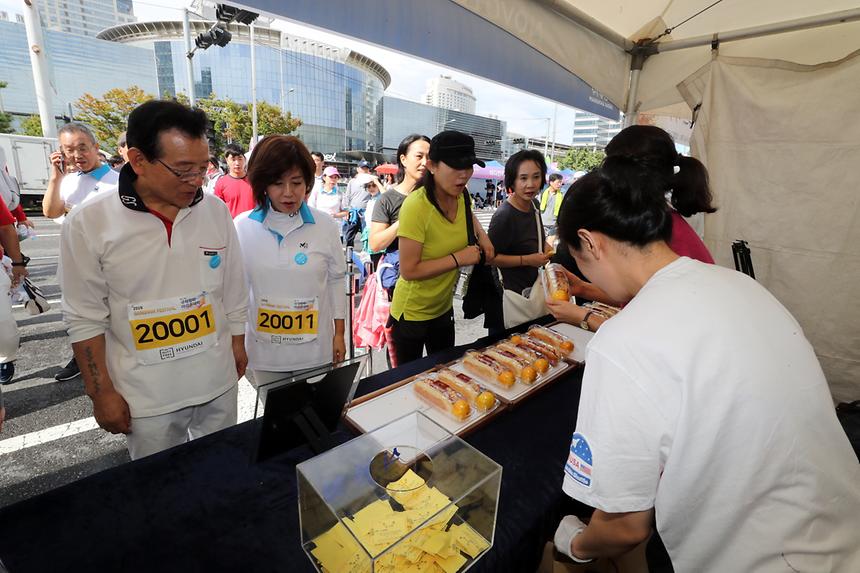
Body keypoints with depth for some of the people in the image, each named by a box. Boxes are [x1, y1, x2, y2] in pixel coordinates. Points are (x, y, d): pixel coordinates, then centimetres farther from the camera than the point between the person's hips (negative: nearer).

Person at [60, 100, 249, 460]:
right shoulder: (88, 224, -13)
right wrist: (101, 392, -3)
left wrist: (237, 345, 9)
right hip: (145, 396, -1)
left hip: (219, 382, 2)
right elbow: (86, 318, -6)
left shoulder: (216, 210, -6)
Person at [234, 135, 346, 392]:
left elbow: (336, 280, 2)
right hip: (263, 352, 1)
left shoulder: (325, 225, -6)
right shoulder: (242, 227, -5)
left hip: (315, 349, 0)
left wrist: (339, 334, 4)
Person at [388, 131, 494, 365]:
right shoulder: (416, 206, -28)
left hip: (444, 307, 7)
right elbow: (409, 271, -27)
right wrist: (458, 258, -25)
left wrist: (482, 234, 1)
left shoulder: (460, 196, -5)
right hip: (412, 313, -6)